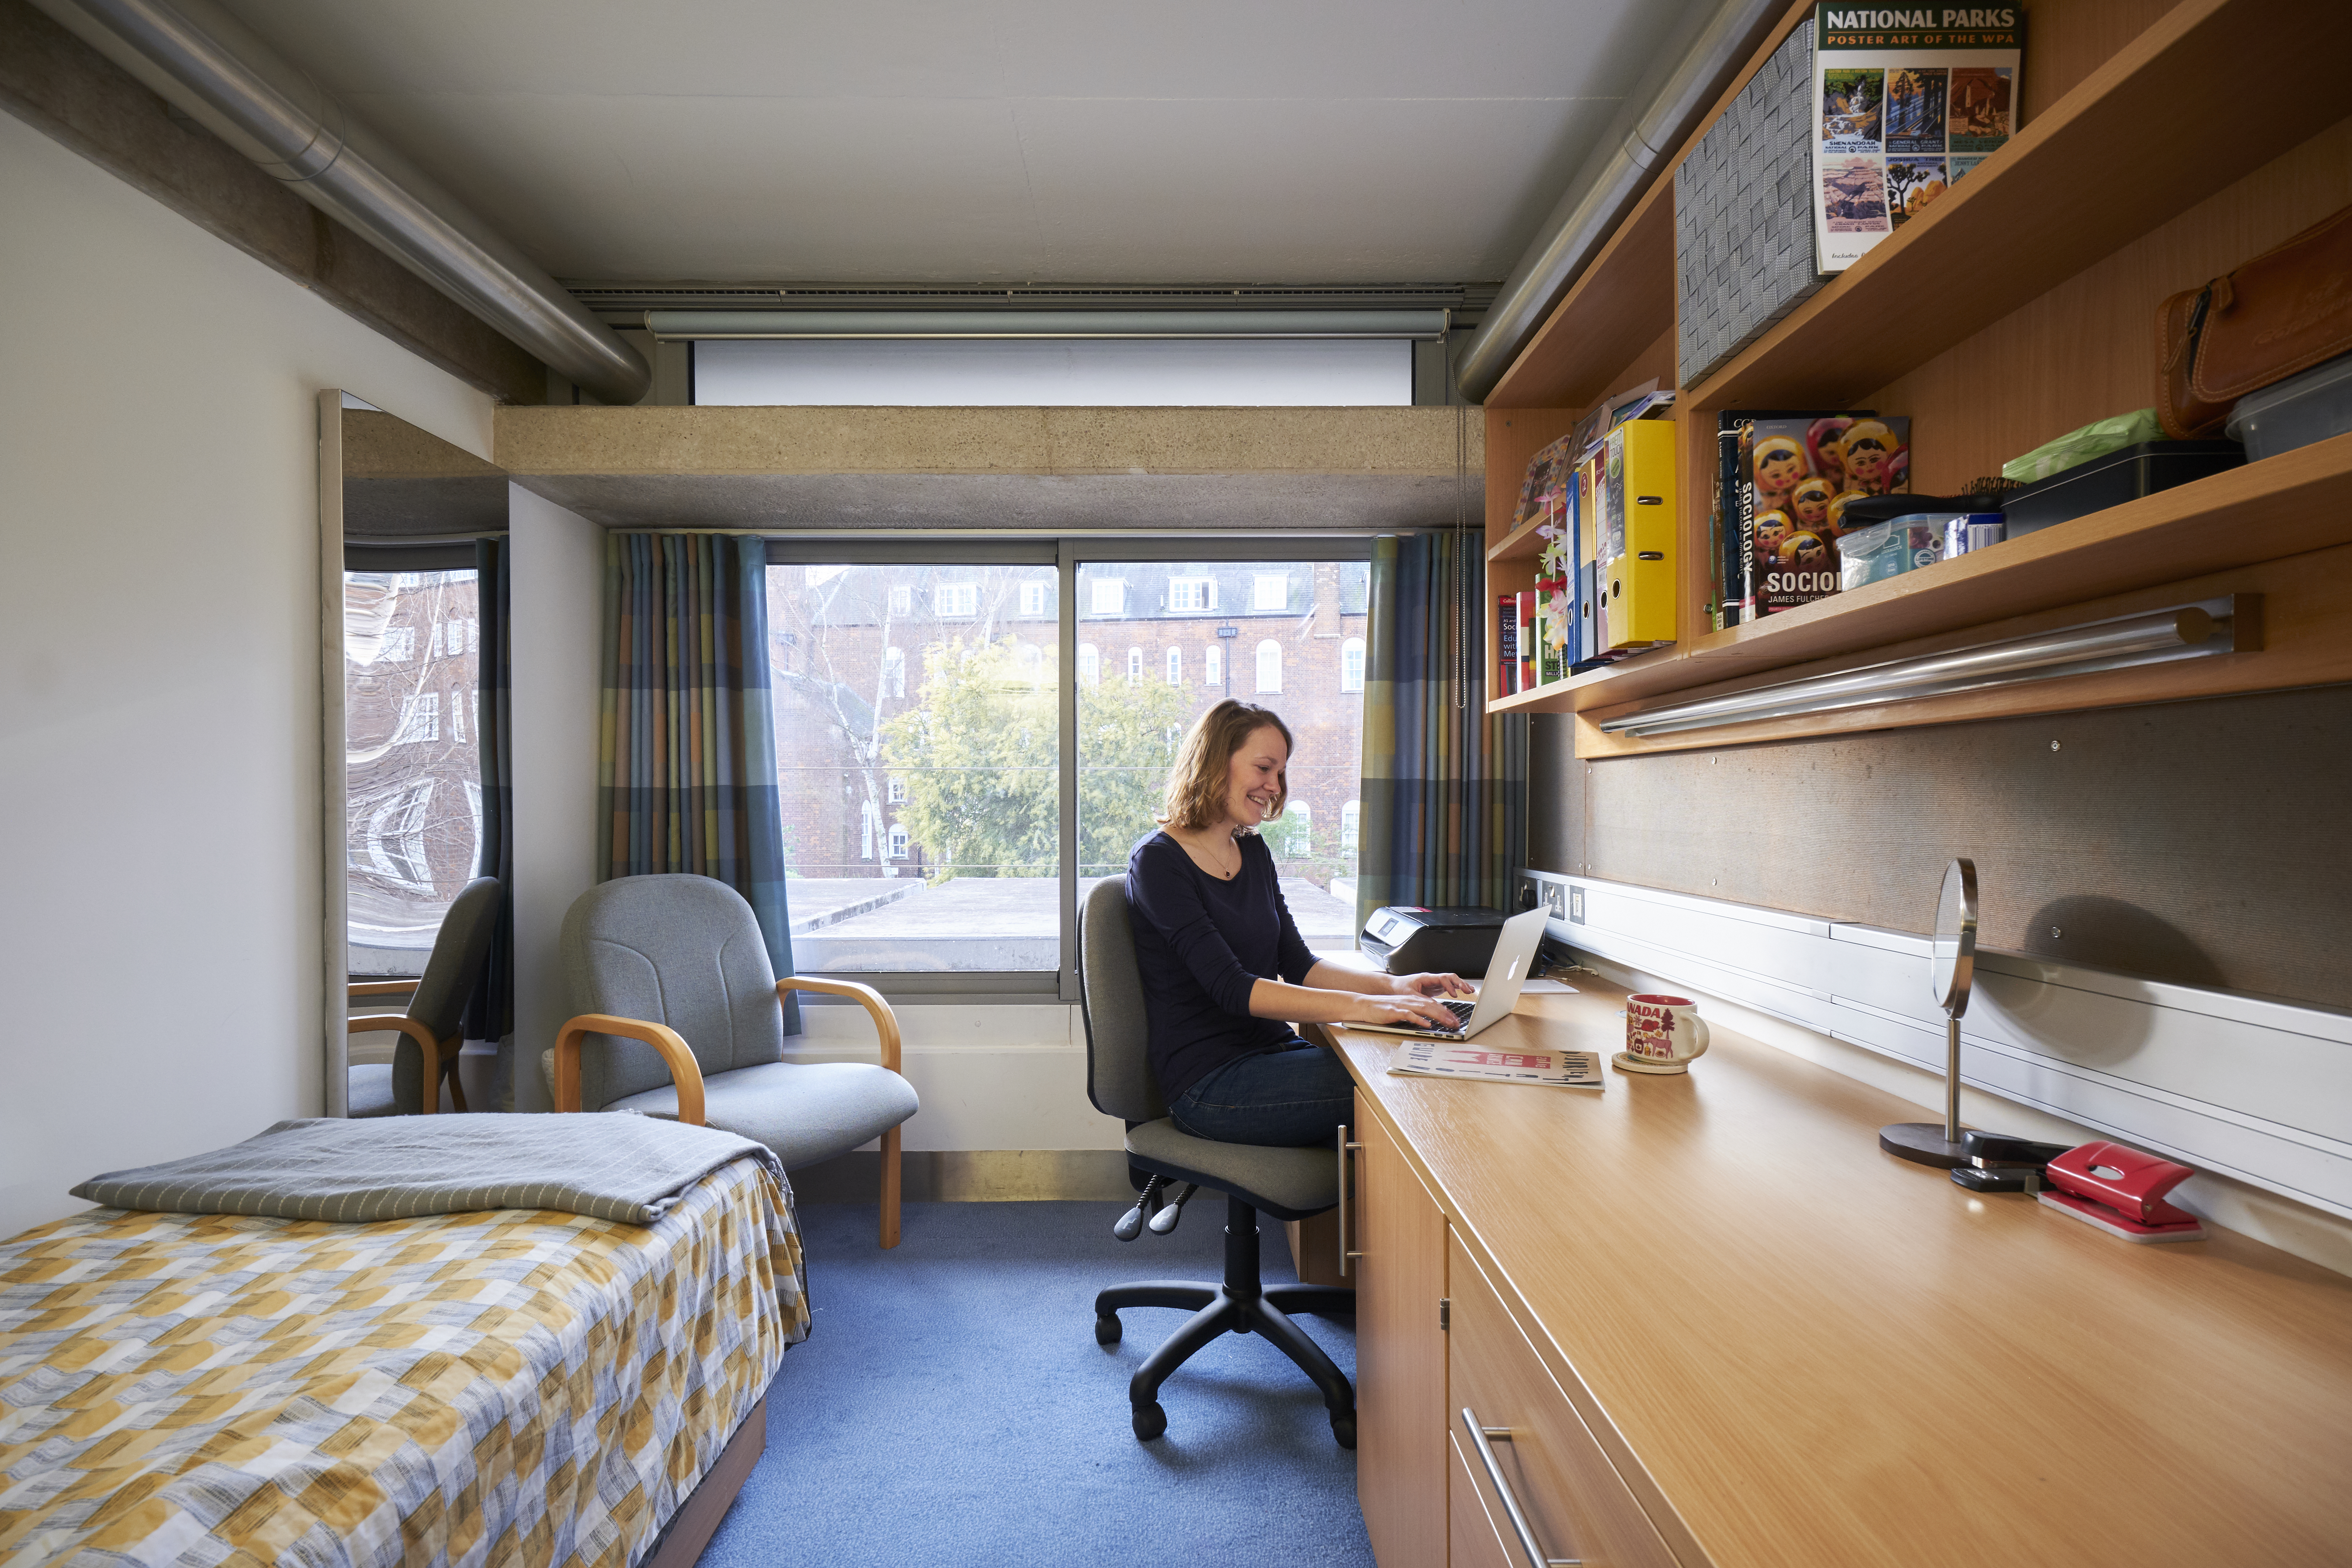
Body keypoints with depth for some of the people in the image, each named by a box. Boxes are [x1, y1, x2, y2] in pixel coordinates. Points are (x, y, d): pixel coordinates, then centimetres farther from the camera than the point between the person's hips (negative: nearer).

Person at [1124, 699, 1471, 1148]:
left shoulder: (1253, 851, 13)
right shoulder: (1158, 862, -12)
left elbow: (1298, 965, 11)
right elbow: (1231, 988, -21)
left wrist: (1394, 985, -4)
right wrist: (1362, 1006, -28)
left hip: (1274, 1052, 7)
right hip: (1208, 1084, -7)